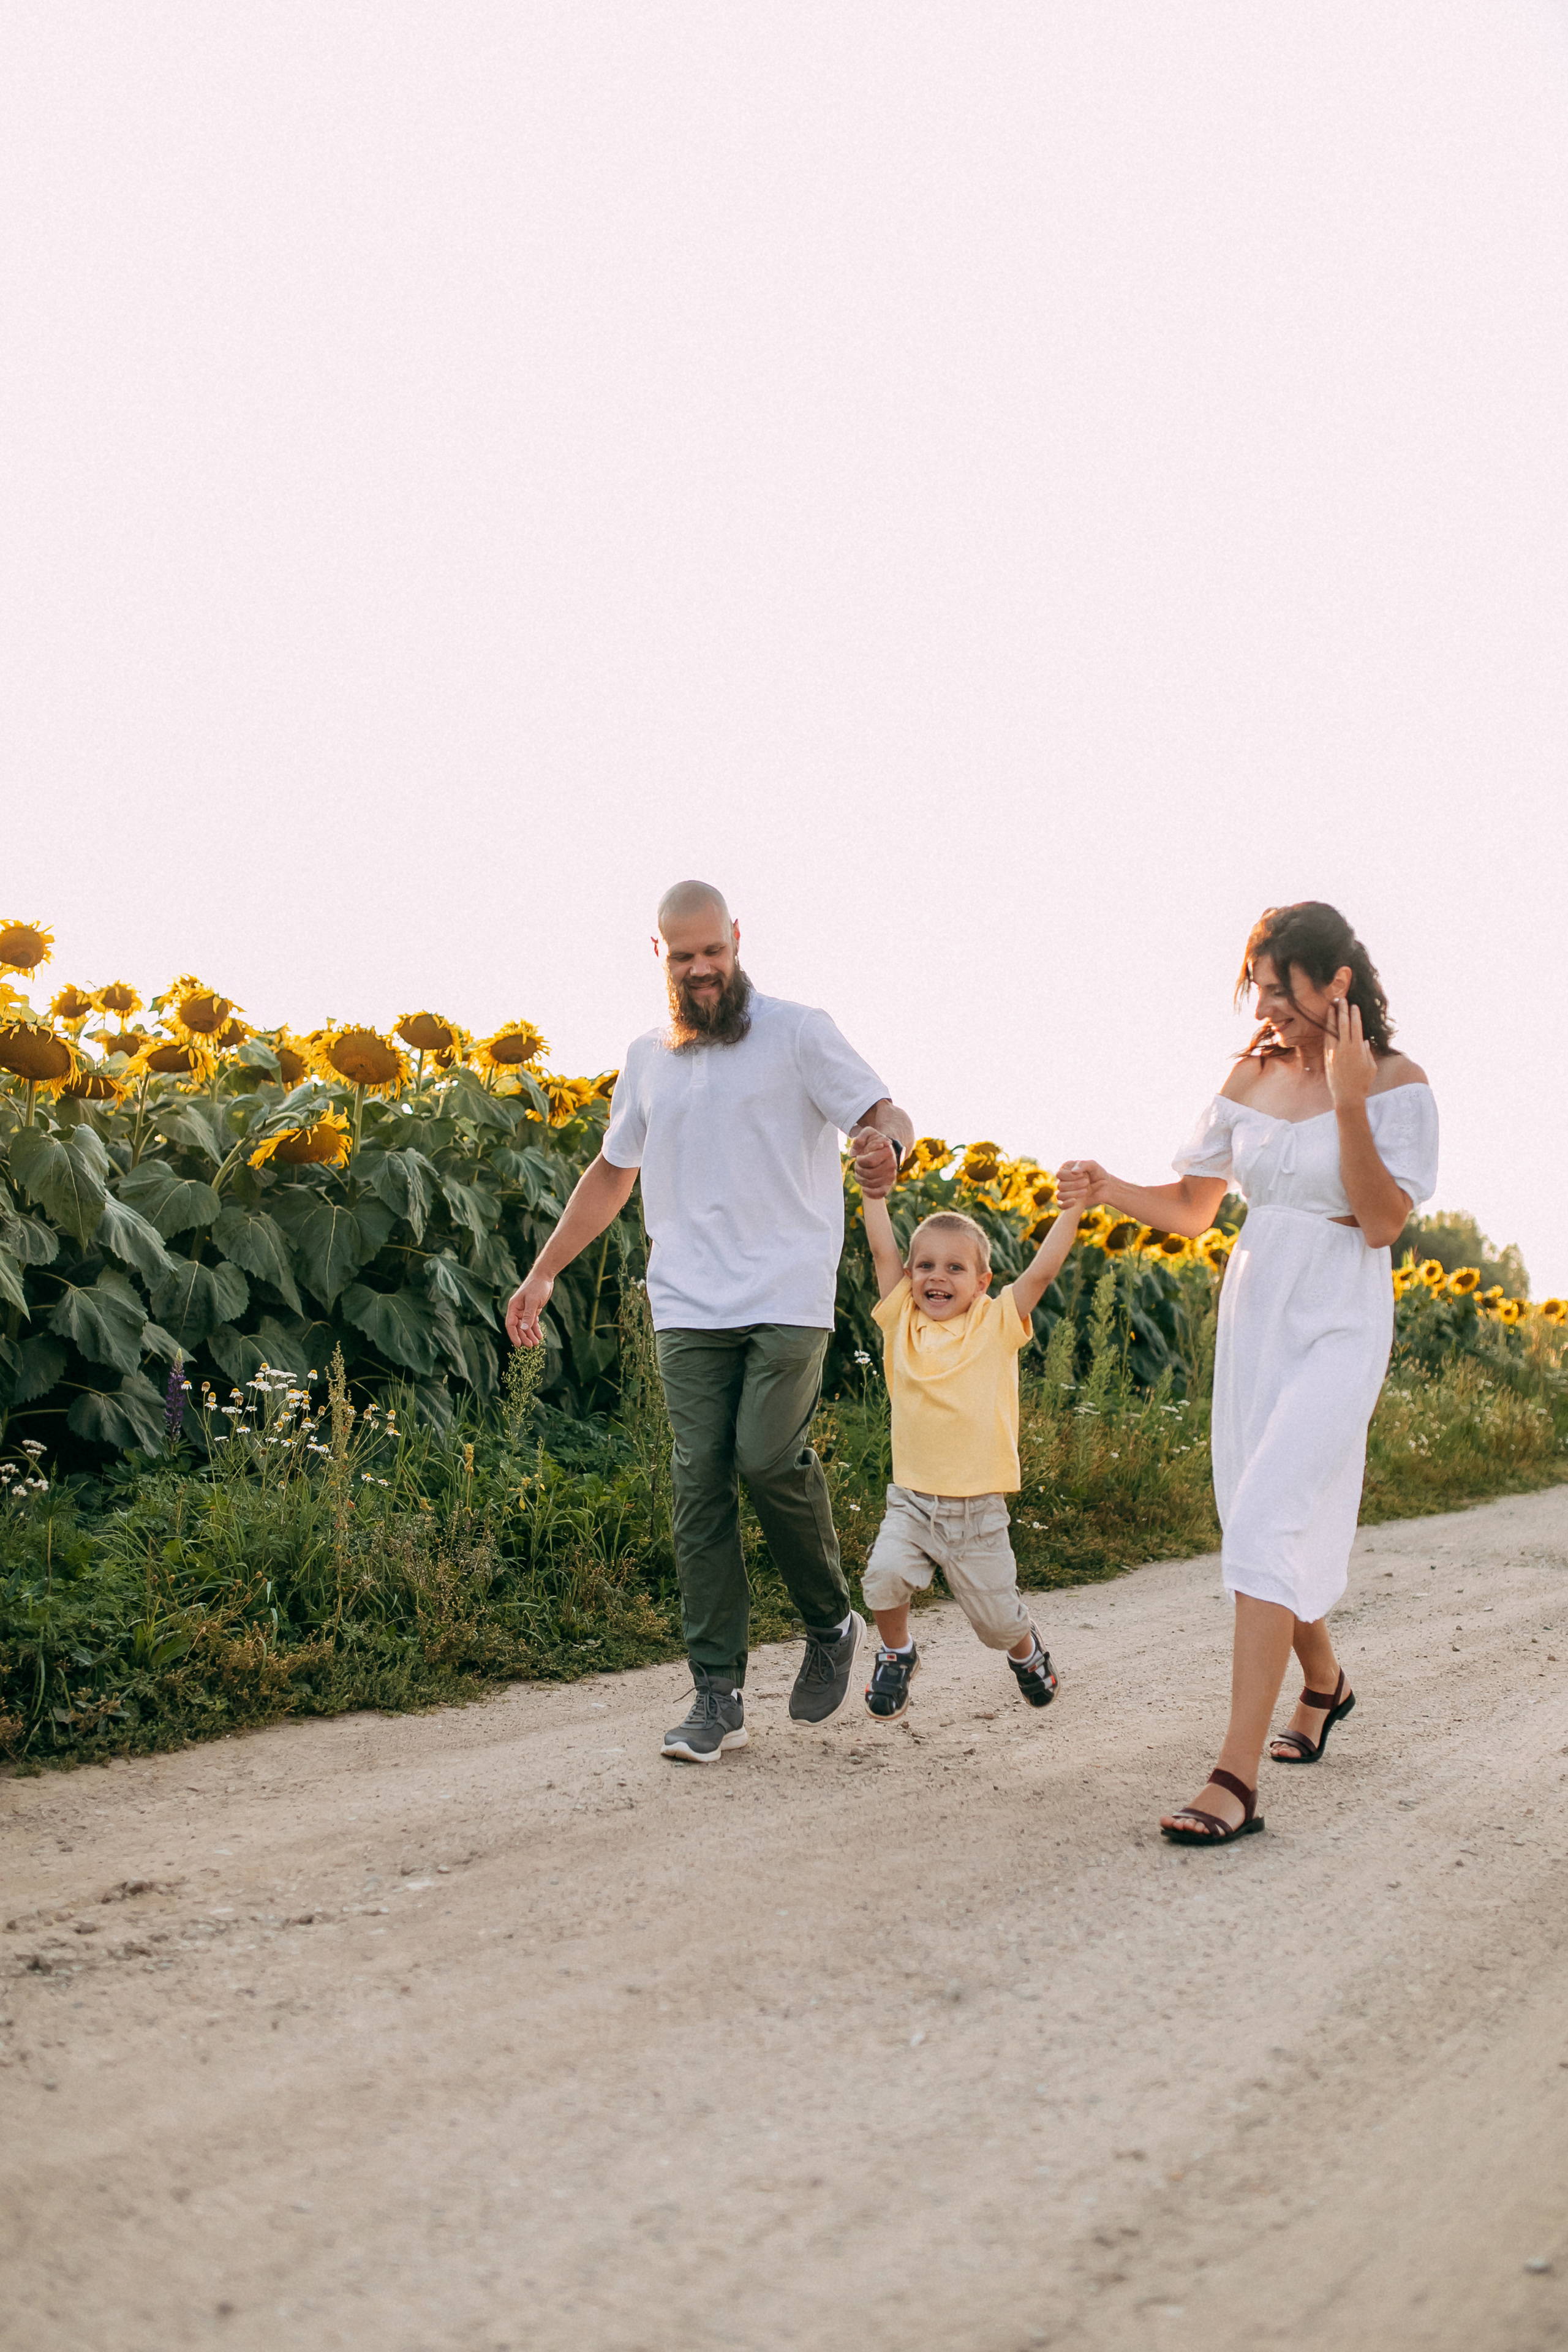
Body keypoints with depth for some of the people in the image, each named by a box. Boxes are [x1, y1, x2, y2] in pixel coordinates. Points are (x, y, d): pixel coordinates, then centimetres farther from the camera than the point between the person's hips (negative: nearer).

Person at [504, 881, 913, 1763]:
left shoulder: (798, 1031, 3)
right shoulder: (648, 1058, 18)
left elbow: (886, 1111, -3)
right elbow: (612, 1175, 28)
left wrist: (887, 1141, -29)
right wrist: (543, 1274, 25)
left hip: (788, 1298, -4)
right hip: (690, 1308, 4)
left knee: (769, 1458, -19)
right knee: (701, 1483, -4)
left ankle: (833, 1621, 9)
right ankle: (719, 1698, -1)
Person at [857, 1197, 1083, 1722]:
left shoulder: (997, 1325, -2)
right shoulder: (903, 1321, 2)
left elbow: (1042, 1270, -8)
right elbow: (882, 1249, 1)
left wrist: (1073, 1207, -10)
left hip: (979, 1510, -1)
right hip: (912, 1501, 1)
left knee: (997, 1619, 7)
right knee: (885, 1574, -24)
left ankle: (1026, 1648, 44)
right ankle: (897, 1654, 7)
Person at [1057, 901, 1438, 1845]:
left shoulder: (1397, 1082, -8)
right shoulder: (1253, 1076, 6)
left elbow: (1383, 1223, -15)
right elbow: (1193, 1207, 9)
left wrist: (1349, 1103, -24)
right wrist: (1107, 1188, -9)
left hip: (1338, 1327, -6)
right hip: (1253, 1318, 6)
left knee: (1269, 1521, -18)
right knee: (1269, 1521, 12)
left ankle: (1237, 1777, -19)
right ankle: (1324, 1682, 41)